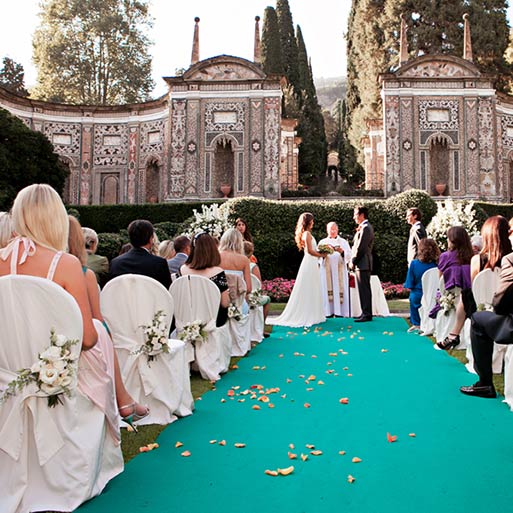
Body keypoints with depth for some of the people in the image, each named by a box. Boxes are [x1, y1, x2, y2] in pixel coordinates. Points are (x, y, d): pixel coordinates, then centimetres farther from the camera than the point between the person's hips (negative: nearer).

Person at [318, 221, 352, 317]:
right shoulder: (322, 242, 16)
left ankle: (339, 311, -6)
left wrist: (342, 252, -15)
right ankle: (329, 311, -7)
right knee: (328, 289, -6)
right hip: (327, 269, 0)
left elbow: (349, 255, 5)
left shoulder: (343, 242, 15)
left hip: (339, 270, 0)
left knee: (339, 289, -6)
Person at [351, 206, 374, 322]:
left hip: (363, 264, -10)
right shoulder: (364, 227, 18)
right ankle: (366, 313, 19)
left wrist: (353, 261, -12)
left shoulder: (365, 228, -14)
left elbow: (361, 247, -18)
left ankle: (367, 314, -3)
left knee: (364, 290, -6)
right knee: (363, 289, 13)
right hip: (362, 264, 10)